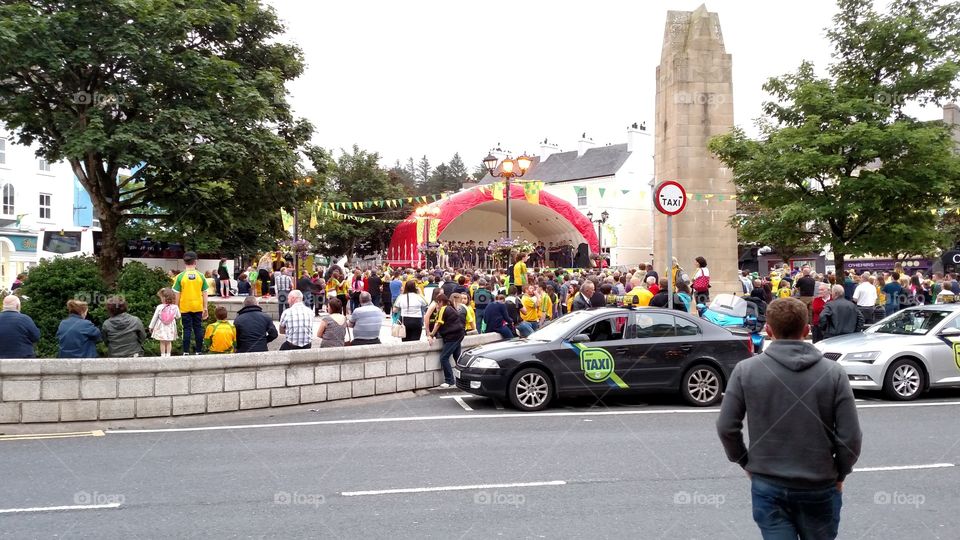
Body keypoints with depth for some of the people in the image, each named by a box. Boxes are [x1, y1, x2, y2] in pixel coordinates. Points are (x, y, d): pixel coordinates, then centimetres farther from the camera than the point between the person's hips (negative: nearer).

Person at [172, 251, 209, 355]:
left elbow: (177, 294, -4)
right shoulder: (200, 276, -3)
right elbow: (204, 293, 1)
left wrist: (176, 308, 6)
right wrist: (205, 308, 8)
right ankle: (198, 351, 13)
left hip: (185, 308, -1)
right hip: (198, 307, 1)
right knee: (198, 328, 9)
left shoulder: (180, 276, -7)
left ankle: (186, 352, 4)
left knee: (187, 329, 4)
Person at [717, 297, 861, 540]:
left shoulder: (746, 370, -7)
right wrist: (840, 475, 8)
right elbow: (851, 436, -8)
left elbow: (726, 427, -5)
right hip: (819, 486, 1)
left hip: (768, 486, -1)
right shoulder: (833, 373, -8)